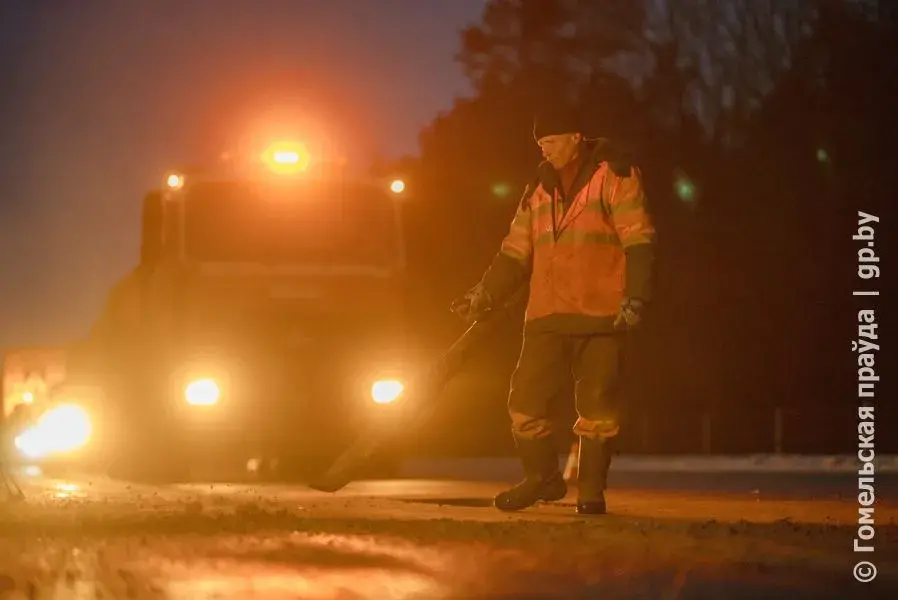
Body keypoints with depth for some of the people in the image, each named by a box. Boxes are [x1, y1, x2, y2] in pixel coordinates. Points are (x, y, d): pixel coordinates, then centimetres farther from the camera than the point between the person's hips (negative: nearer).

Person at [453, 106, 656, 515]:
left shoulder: (614, 176, -2)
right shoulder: (539, 189, 16)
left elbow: (638, 241, -8)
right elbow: (515, 254, 19)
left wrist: (635, 296, -18)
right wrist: (484, 297, 9)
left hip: (602, 314, -5)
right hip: (547, 317, 5)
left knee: (598, 406, -3)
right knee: (525, 400, 0)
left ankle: (591, 490, 9)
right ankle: (543, 479, 18)